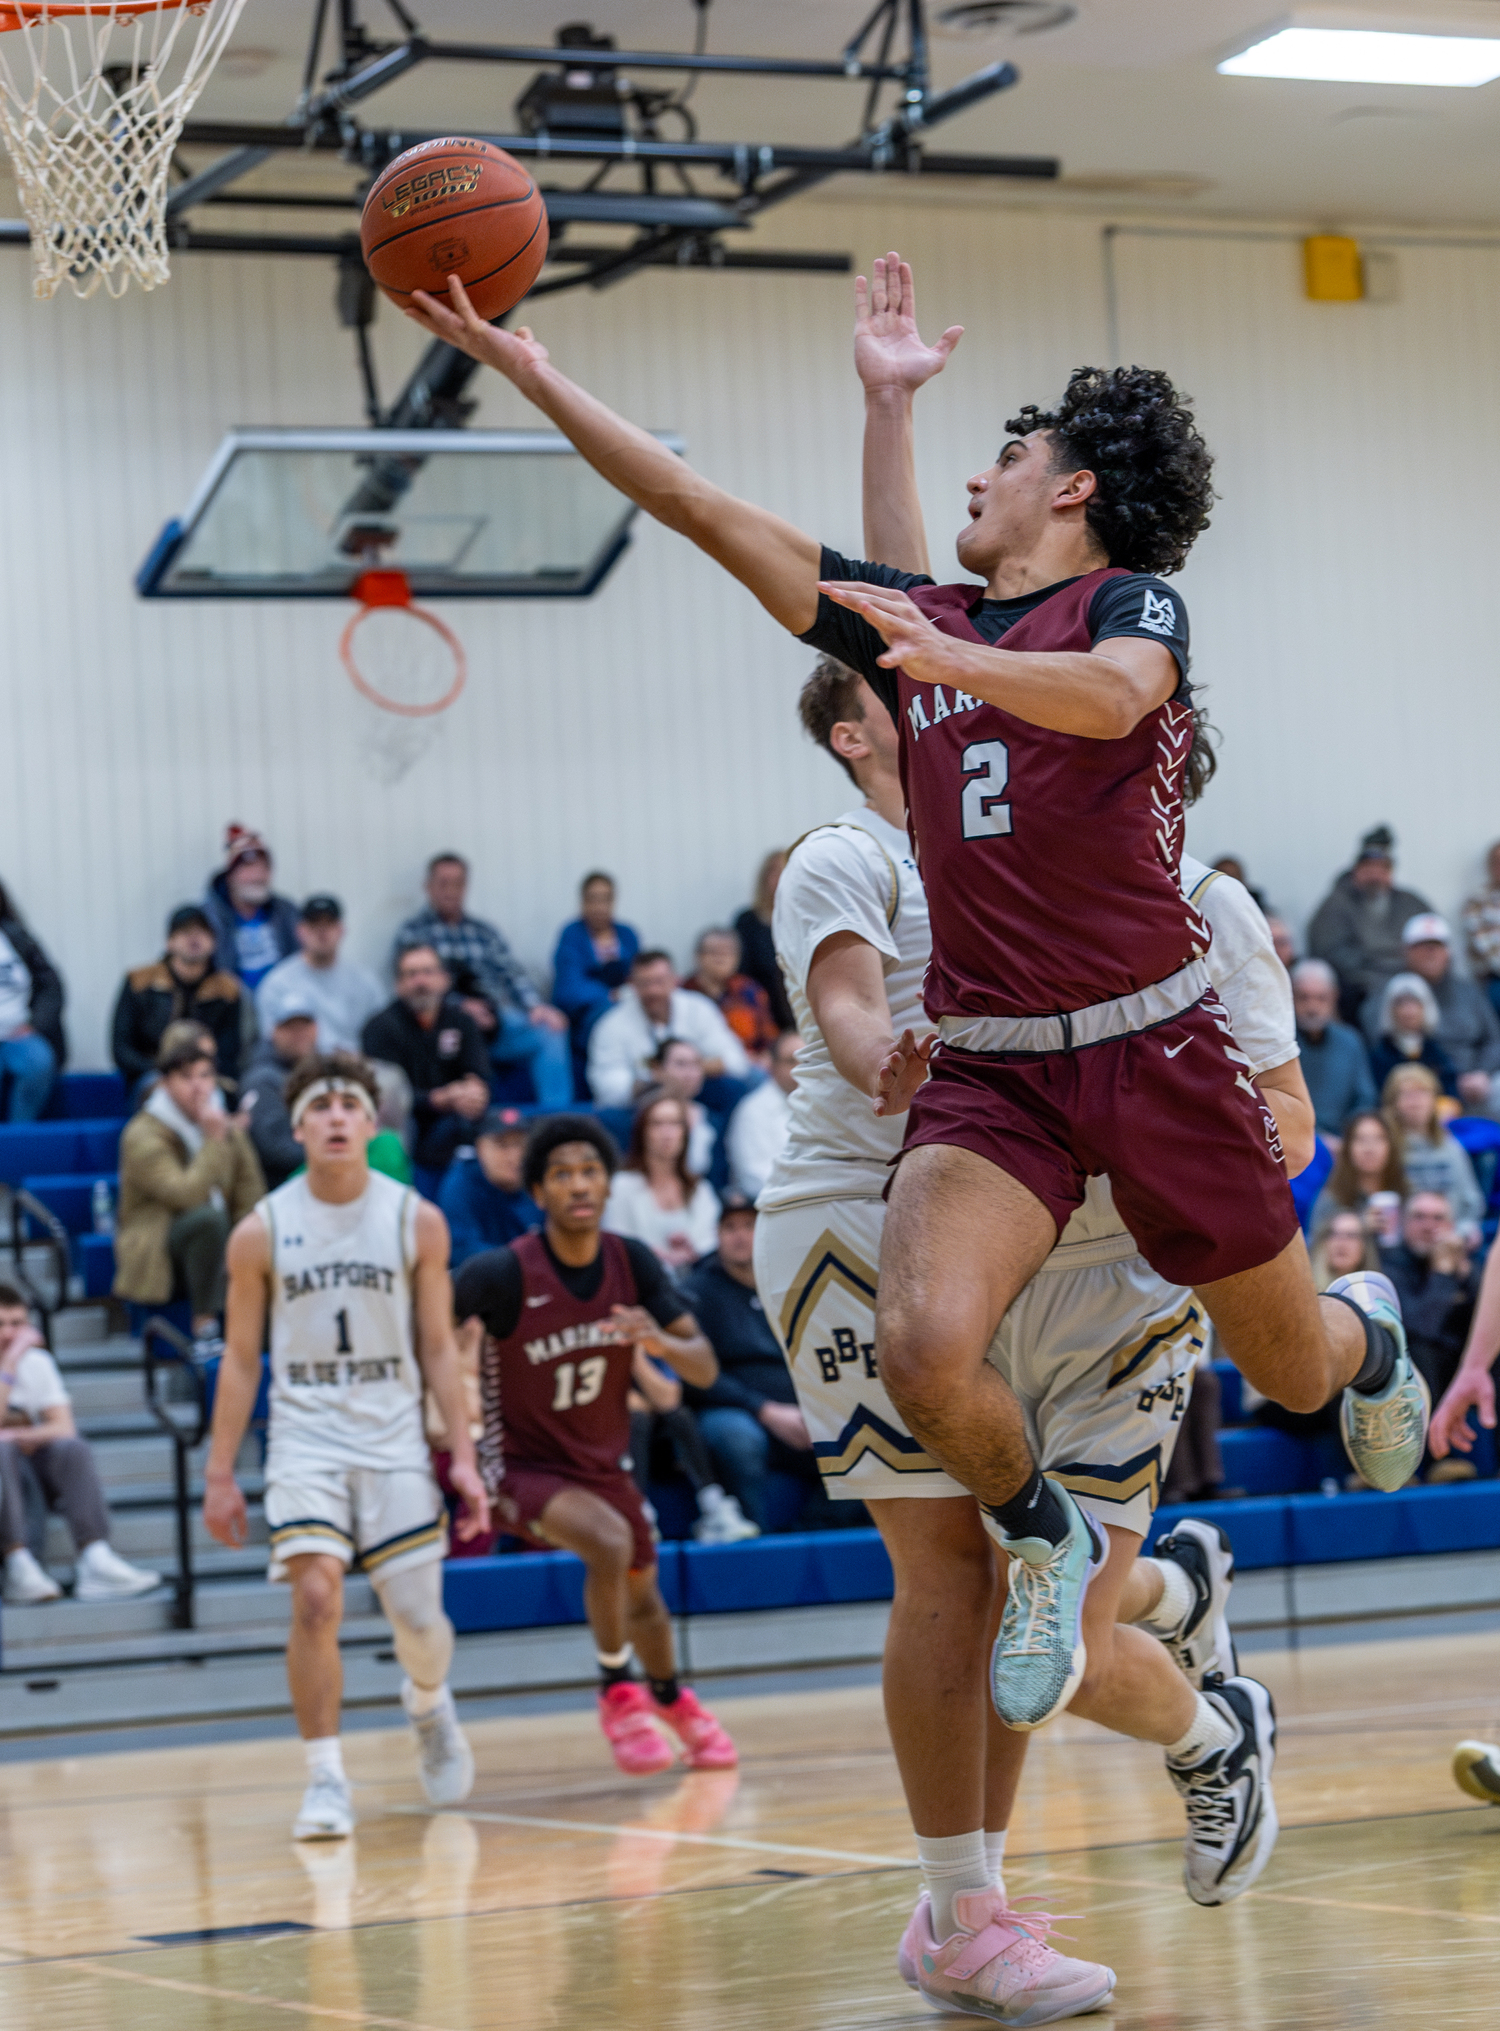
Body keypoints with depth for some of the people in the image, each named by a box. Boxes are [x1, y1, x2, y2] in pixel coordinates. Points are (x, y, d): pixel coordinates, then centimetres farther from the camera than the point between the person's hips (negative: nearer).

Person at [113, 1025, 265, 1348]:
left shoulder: (225, 1126, 8)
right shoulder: (143, 1136, -12)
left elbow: (251, 1199, 5)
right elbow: (187, 1194, -26)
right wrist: (214, 1141, -26)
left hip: (216, 1249, 5)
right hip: (155, 1258, -5)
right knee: (207, 1217, -36)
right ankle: (204, 1327, -32)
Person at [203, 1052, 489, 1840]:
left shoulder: (416, 1220, 1)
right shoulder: (261, 1232, -1)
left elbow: (438, 1348, 4)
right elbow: (240, 1360, 4)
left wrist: (463, 1458, -2)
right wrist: (219, 1474, 2)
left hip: (395, 1440, 1)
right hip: (305, 1440, -1)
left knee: (418, 1615, 4)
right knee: (315, 1601, -18)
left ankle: (429, 1706, 38)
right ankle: (325, 1780, -9)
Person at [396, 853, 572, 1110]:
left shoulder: (484, 932, 23)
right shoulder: (413, 932, 10)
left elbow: (512, 973, 10)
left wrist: (535, 1005, -10)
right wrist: (461, 1006, -20)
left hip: (495, 1021, 4)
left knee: (551, 1031, -21)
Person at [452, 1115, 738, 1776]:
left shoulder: (633, 1263, -11)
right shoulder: (500, 1275, -25)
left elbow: (704, 1367, -9)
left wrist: (661, 1342, -31)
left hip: (602, 1462, 5)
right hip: (524, 1466, -5)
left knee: (641, 1590, 23)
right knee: (609, 1543, -31)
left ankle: (668, 1695, 54)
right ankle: (617, 1692, -8)